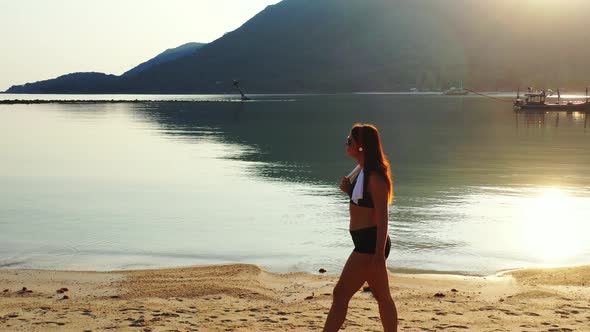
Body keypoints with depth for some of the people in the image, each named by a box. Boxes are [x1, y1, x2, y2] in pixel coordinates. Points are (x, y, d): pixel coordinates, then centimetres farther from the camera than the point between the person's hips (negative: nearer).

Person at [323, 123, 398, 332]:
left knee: (340, 293, -6)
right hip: (367, 243, 10)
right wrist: (349, 190, 5)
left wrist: (379, 254, -22)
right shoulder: (364, 172, 13)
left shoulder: (374, 176, -17)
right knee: (382, 297, 15)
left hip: (370, 244, -10)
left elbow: (382, 217, -20)